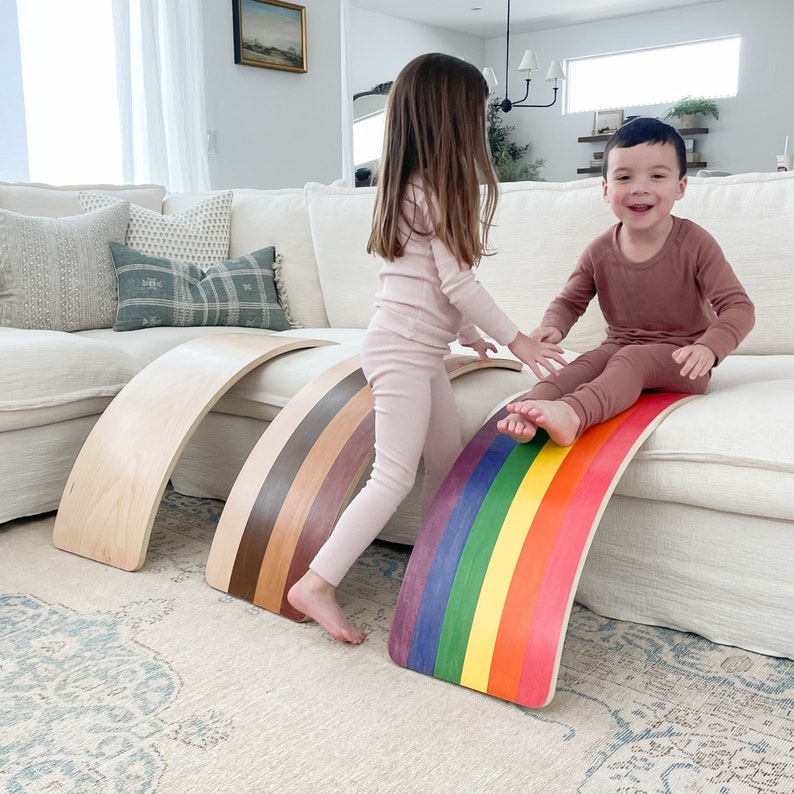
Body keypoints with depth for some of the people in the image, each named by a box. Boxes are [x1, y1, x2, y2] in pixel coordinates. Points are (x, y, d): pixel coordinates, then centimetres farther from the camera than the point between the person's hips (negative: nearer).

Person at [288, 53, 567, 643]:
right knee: (395, 476, -10)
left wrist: (465, 331, 27)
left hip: (422, 350, 10)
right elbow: (458, 282, -16)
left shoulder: (413, 188, 16)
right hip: (402, 351, -10)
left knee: (449, 463, 13)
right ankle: (317, 584, -5)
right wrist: (515, 339, -8)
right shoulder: (438, 190, -13)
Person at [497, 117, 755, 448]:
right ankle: (528, 410, -52)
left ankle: (572, 413, -61)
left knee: (631, 359, -34)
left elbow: (738, 306, -13)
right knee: (587, 363, -27)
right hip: (620, 346, 4)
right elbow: (569, 301, 10)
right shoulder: (599, 252, -2)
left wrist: (708, 348, -34)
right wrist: (552, 326, -15)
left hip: (680, 360, -4)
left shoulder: (695, 244, -12)